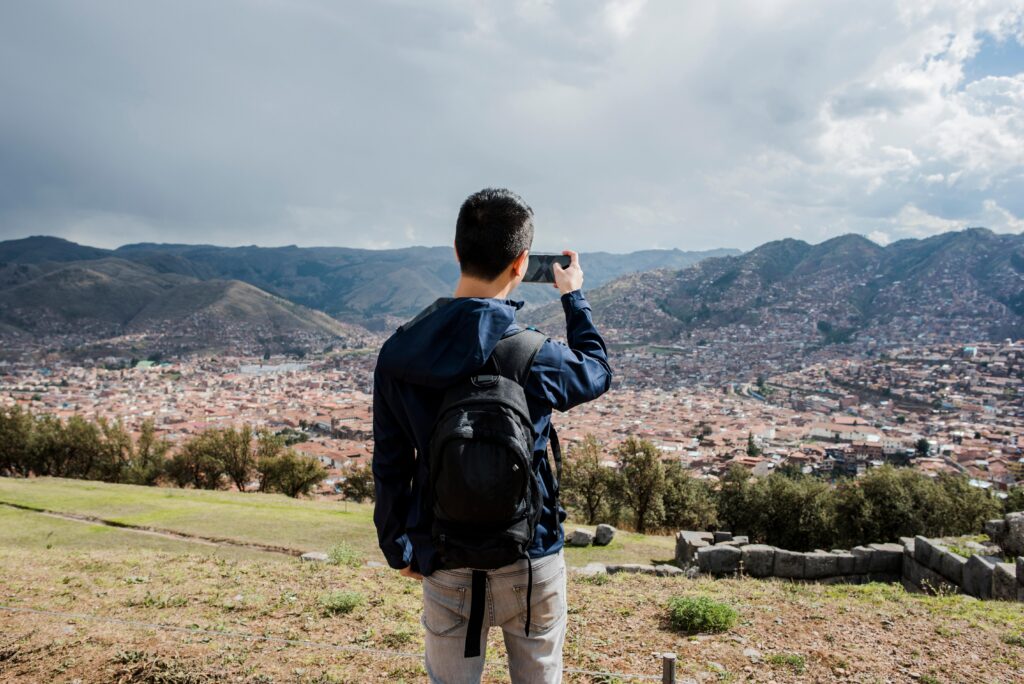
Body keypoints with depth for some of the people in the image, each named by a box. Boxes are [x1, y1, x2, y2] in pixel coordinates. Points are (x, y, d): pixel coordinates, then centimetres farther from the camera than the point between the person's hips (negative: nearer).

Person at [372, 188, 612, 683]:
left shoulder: (399, 353, -8)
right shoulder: (534, 356, -19)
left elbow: (390, 462, 0)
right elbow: (597, 373, 5)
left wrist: (396, 545, 14)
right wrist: (574, 297, 18)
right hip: (529, 559, -2)